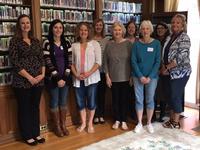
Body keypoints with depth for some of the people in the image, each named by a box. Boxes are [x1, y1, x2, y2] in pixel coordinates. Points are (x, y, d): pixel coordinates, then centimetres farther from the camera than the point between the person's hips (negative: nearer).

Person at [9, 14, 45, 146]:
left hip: (38, 80, 5)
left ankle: (36, 133, 27)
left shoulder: (36, 41, 10)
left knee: (35, 107, 13)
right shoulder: (15, 41, -5)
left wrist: (43, 74, -5)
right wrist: (29, 77, -15)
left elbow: (42, 59, 10)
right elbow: (15, 62, -12)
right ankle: (27, 136, 20)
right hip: (22, 82, -5)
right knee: (24, 108, 6)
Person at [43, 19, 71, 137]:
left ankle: (63, 125, 24)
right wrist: (57, 78, -14)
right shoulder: (47, 43, -6)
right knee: (54, 102, 7)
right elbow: (48, 62, -10)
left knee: (64, 101, 10)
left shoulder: (67, 43, 5)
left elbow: (69, 61, 2)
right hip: (53, 78, -3)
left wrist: (65, 77, -7)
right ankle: (57, 126, 21)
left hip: (65, 77, 3)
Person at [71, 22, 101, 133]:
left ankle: (90, 123, 23)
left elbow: (98, 62, -6)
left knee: (91, 102, 4)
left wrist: (89, 73, -16)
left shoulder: (95, 44, -1)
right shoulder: (74, 46, 5)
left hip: (92, 78, -2)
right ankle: (83, 123, 28)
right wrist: (76, 74, -9)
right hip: (78, 79, 2)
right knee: (80, 102, 10)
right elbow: (72, 63, 5)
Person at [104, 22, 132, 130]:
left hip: (125, 77, -1)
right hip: (113, 78, 1)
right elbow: (105, 62, 2)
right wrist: (107, 76, -3)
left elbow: (132, 60, -1)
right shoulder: (109, 44, 1)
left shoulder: (128, 44, -3)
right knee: (115, 99, 10)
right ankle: (117, 120, 25)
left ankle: (124, 121, 22)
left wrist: (132, 76, -3)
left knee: (124, 99, 7)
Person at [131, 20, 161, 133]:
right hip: (138, 76, 1)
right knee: (139, 99, 7)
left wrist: (150, 77, -12)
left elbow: (157, 62, -5)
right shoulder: (136, 44, -1)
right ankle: (140, 123, 21)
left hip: (152, 76, -1)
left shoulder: (156, 43, -3)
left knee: (150, 99, 8)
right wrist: (141, 76, -11)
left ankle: (149, 123, 25)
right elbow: (133, 61, -3)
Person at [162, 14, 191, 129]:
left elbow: (181, 57, -20)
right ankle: (172, 119, 27)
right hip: (171, 72, 7)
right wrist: (164, 66, -2)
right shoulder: (170, 37, 11)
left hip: (180, 72, -7)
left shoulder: (184, 38, -12)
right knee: (171, 95, 13)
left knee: (176, 96, 0)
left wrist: (166, 68, -14)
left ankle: (176, 122, 14)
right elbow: (165, 54, 13)